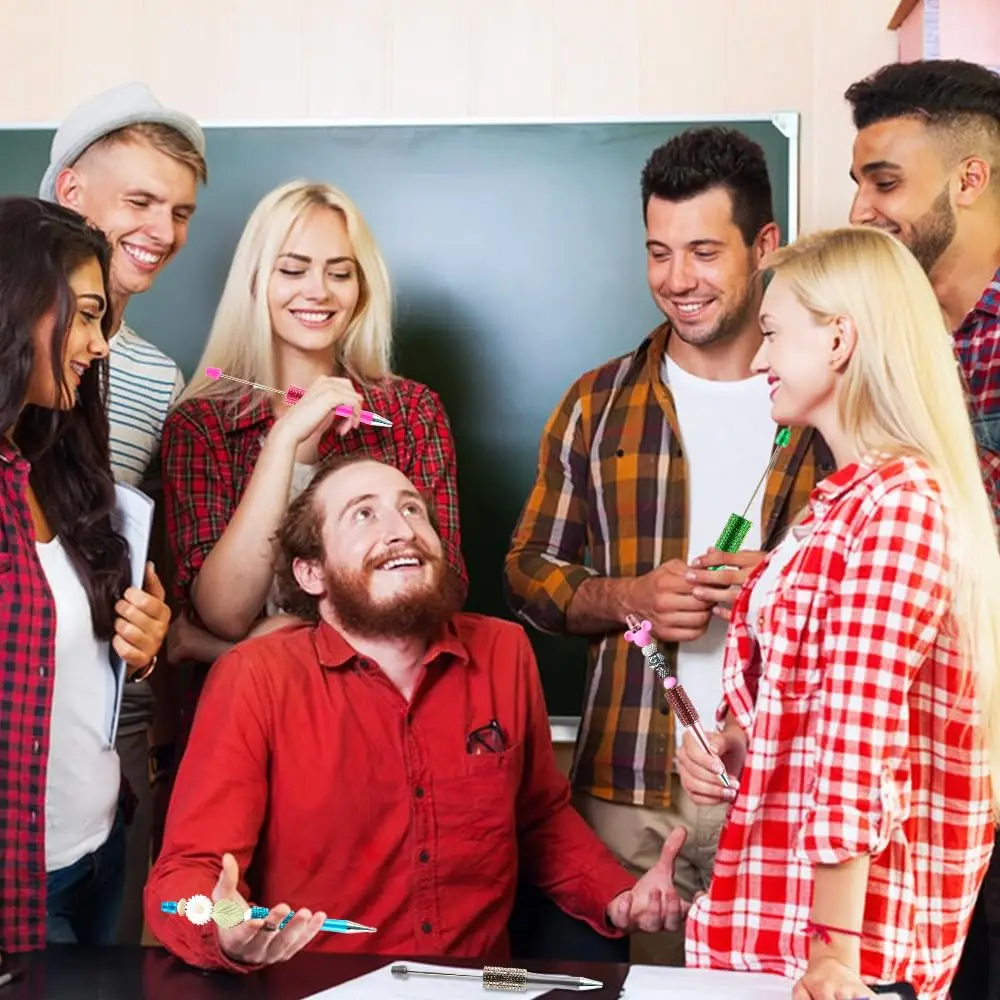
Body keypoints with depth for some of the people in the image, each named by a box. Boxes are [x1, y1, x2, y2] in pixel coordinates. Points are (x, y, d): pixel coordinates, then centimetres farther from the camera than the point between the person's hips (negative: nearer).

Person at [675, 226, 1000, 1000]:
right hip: (777, 899, 9)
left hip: (834, 910, -9)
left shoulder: (897, 504, -17)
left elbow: (859, 741, -22)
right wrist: (734, 744, 1)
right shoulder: (851, 498, 12)